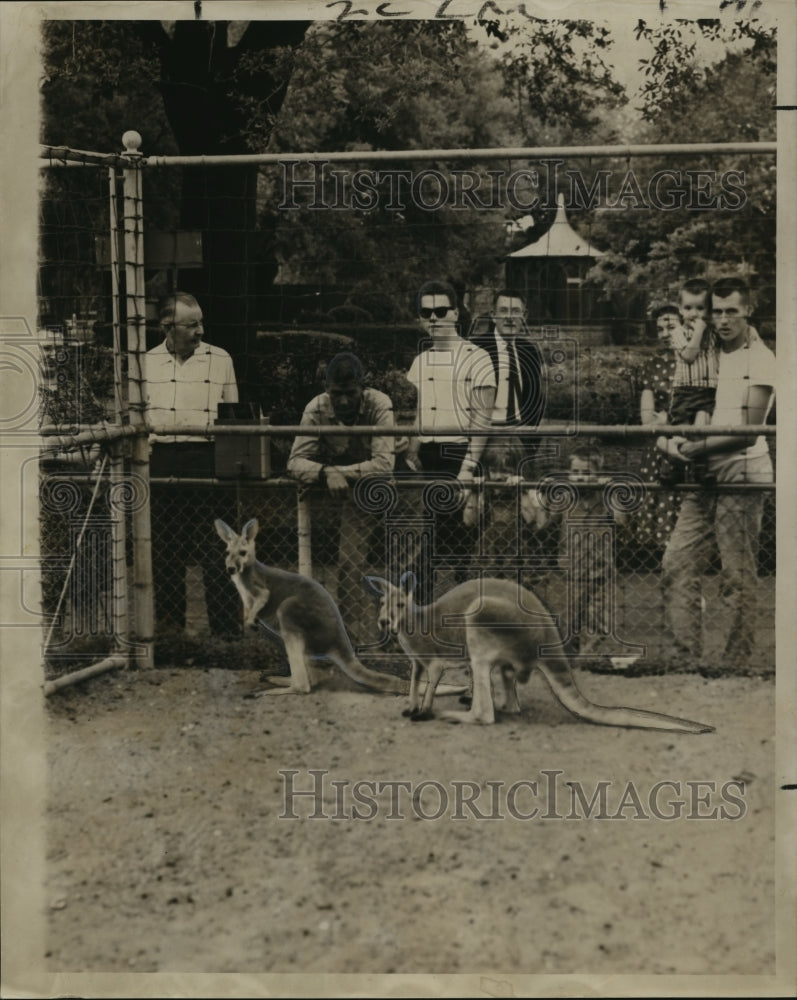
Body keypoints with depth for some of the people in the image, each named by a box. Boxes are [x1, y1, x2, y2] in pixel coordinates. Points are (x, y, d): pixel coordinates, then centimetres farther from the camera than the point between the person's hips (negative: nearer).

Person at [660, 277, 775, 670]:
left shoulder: (760, 360, -5)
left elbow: (749, 433, -12)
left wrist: (700, 446, -12)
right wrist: (677, 438, -1)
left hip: (741, 475, -7)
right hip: (705, 475, 7)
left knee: (738, 577, -4)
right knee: (676, 563, 1)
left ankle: (736, 665, 1)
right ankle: (683, 656, 6)